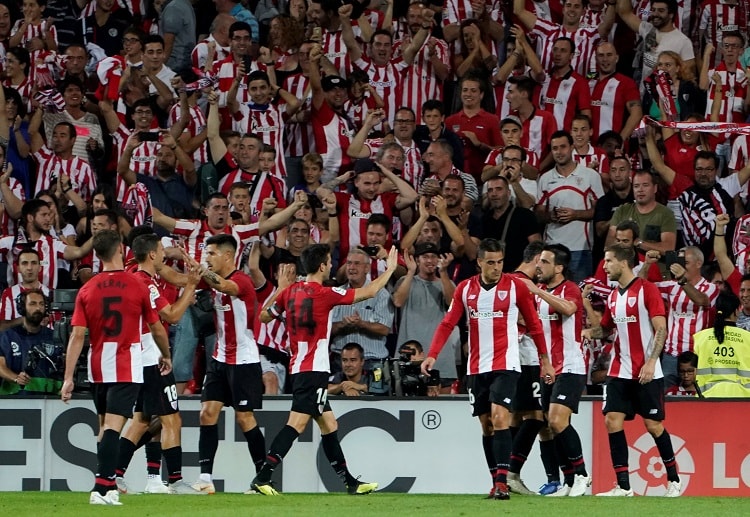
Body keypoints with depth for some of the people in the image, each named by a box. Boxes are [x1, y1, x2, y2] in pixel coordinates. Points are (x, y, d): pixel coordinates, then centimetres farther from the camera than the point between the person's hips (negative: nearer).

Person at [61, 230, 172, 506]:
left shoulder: (87, 290, 1)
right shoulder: (138, 286, -5)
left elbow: (77, 335, -4)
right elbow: (157, 329, 4)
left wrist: (68, 378, -3)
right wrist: (166, 357, 23)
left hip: (97, 369, 3)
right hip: (127, 368, -3)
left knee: (105, 426, 18)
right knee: (112, 426, -11)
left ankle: (108, 485, 24)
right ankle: (102, 488, -22)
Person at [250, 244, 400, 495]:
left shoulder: (290, 292, 7)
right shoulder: (325, 294, -11)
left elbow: (264, 316, 20)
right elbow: (368, 292, -5)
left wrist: (279, 288, 29)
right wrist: (390, 269, 9)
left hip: (299, 368, 9)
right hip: (314, 370, -9)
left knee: (329, 425, 14)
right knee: (297, 424, -14)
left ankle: (350, 482, 20)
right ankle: (262, 477, -22)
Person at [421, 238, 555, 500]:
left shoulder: (516, 286, -3)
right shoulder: (465, 289, 5)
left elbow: (533, 324, 5)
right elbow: (448, 324, 2)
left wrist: (545, 360, 6)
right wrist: (432, 355, -10)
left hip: (505, 365, -4)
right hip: (477, 368, 4)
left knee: (499, 418, -19)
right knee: (486, 425, 7)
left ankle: (502, 481, -22)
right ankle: (497, 482, 16)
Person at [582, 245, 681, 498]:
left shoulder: (647, 289, -9)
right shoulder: (613, 296, 12)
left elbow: (661, 329, -13)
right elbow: (606, 327, 24)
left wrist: (651, 362, -21)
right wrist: (590, 332, 2)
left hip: (647, 373, -6)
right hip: (620, 371, 6)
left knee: (653, 424, -1)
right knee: (612, 420, -6)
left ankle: (673, 479, 16)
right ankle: (623, 486, -4)